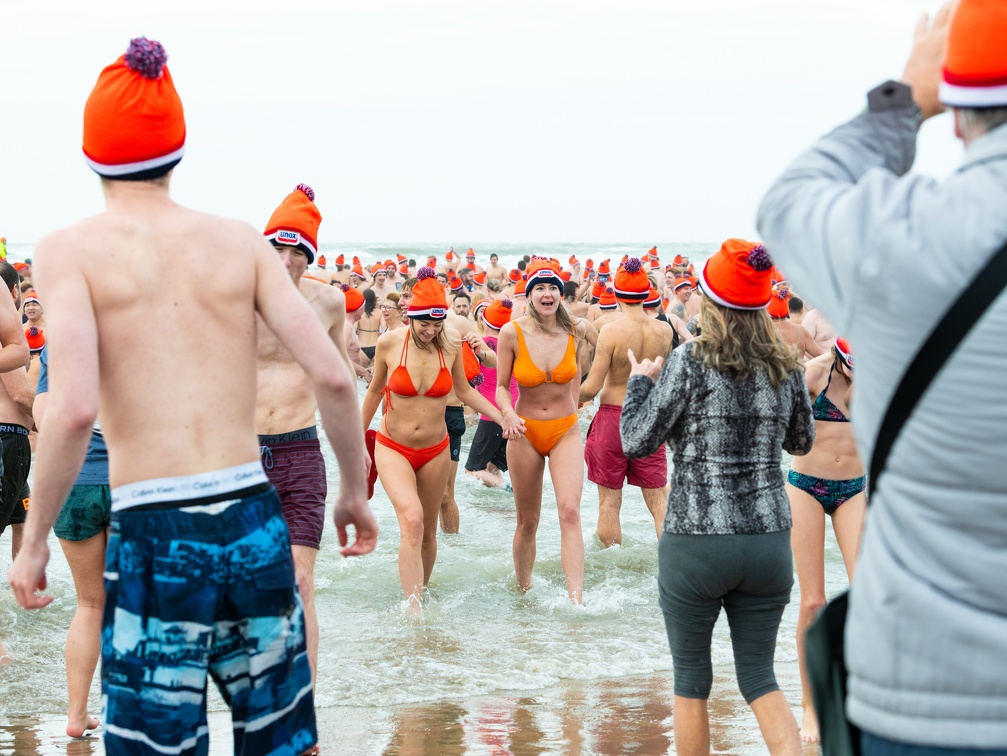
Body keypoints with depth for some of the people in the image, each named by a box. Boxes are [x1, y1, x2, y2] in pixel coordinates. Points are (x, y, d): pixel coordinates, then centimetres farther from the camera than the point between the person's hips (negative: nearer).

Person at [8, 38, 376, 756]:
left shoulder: (72, 250, -1)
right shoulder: (241, 241, 8)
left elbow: (74, 408, -14)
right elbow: (333, 377, 1)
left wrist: (34, 539, -4)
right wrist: (355, 490, 15)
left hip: (155, 537, -3)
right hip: (256, 521, 4)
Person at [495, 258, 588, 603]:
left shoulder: (575, 330, -8)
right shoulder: (512, 332, -12)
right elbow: (501, 385, -2)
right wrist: (508, 414, -22)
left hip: (566, 431, 0)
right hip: (525, 432, 0)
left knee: (570, 512, -17)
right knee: (527, 521, 9)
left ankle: (576, 598, -21)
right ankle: (523, 589, 29)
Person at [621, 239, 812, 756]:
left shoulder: (690, 362, -10)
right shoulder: (785, 366, 2)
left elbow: (636, 442, -5)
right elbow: (802, 441, 18)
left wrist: (640, 382, 10)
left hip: (695, 542, -4)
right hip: (769, 540, 4)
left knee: (691, 679, 12)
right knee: (758, 675, 13)